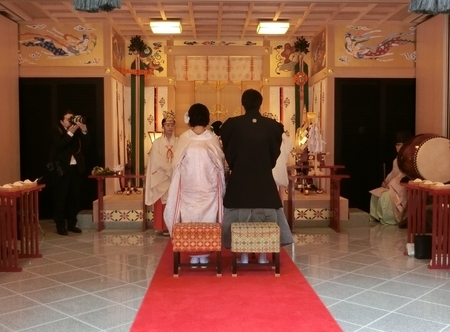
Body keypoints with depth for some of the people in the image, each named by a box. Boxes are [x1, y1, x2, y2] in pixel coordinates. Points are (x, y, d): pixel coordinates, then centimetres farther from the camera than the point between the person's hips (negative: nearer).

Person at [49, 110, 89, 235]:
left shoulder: (78, 131, 11)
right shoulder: (56, 130, -1)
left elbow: (85, 146, 1)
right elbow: (59, 146, -17)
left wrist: (84, 131, -13)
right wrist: (70, 133, -22)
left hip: (76, 168, 5)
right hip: (61, 168, -5)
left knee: (74, 197, 7)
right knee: (60, 197, -2)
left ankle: (72, 224, 16)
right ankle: (60, 225, 4)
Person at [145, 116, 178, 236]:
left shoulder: (178, 142, 6)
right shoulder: (157, 143, 0)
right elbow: (158, 161, -8)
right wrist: (171, 170, -14)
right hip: (162, 178, -2)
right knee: (162, 203, -2)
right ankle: (162, 227, 3)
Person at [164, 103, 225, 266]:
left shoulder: (184, 138, -5)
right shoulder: (213, 138, -6)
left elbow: (176, 164, 1)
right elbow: (220, 164, 0)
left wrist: (180, 182, 14)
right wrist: (220, 185, 12)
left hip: (188, 188, 0)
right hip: (209, 188, 0)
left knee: (190, 219, 9)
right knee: (208, 219, 8)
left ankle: (193, 254, 12)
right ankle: (204, 254, 12)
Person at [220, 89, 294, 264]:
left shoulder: (232, 124, -7)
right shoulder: (272, 125, -4)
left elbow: (228, 153, 1)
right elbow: (275, 153, 5)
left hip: (240, 178, -1)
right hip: (264, 178, 1)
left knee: (241, 215, 9)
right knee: (265, 215, 11)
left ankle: (244, 255, 12)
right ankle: (263, 255, 14)